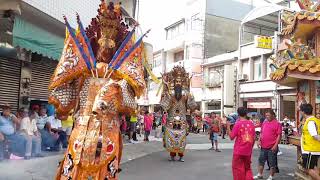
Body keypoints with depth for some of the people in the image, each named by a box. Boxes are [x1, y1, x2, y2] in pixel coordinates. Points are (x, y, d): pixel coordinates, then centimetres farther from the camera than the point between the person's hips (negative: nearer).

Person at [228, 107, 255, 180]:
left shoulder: (238, 124, -12)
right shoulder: (251, 123, 0)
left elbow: (232, 137, -11)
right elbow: (253, 138, 6)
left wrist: (228, 127, -1)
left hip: (239, 151, -4)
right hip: (248, 151, 4)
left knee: (238, 168, 8)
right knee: (247, 168, 18)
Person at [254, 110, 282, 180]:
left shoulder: (277, 123, -9)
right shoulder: (264, 123, 11)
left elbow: (279, 135, -12)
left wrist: (275, 145, -18)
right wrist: (259, 140, 7)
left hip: (272, 147, -6)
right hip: (263, 146, 7)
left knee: (272, 163, 5)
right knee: (261, 161, 14)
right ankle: (259, 174, 26)